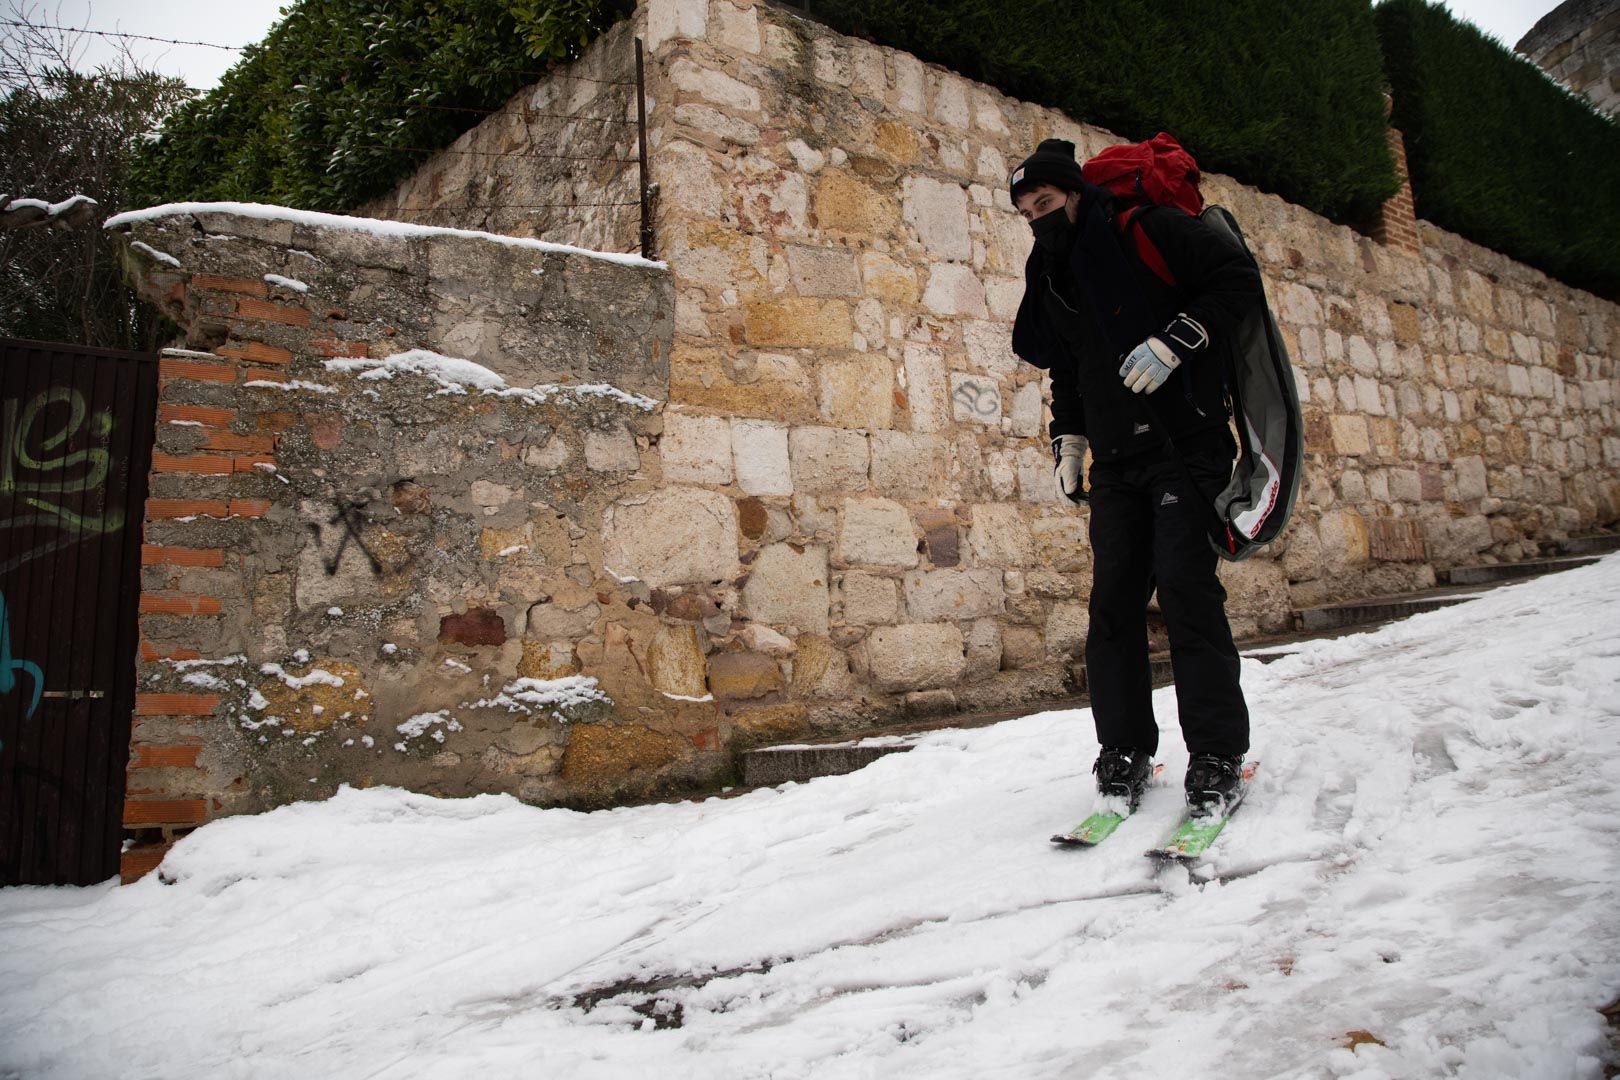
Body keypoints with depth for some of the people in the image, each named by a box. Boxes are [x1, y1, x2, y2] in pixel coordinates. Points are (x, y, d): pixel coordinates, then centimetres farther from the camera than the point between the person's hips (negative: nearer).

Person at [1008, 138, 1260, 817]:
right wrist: (1066, 443, 17)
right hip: (1116, 460, 6)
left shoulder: (1149, 232, -2)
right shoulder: (1051, 277, 18)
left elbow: (1238, 279, -8)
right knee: (1114, 598, 0)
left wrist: (1173, 340, -20)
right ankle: (1125, 752, 9)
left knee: (1186, 587, -14)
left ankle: (1217, 756, -5)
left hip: (1187, 442, -6)